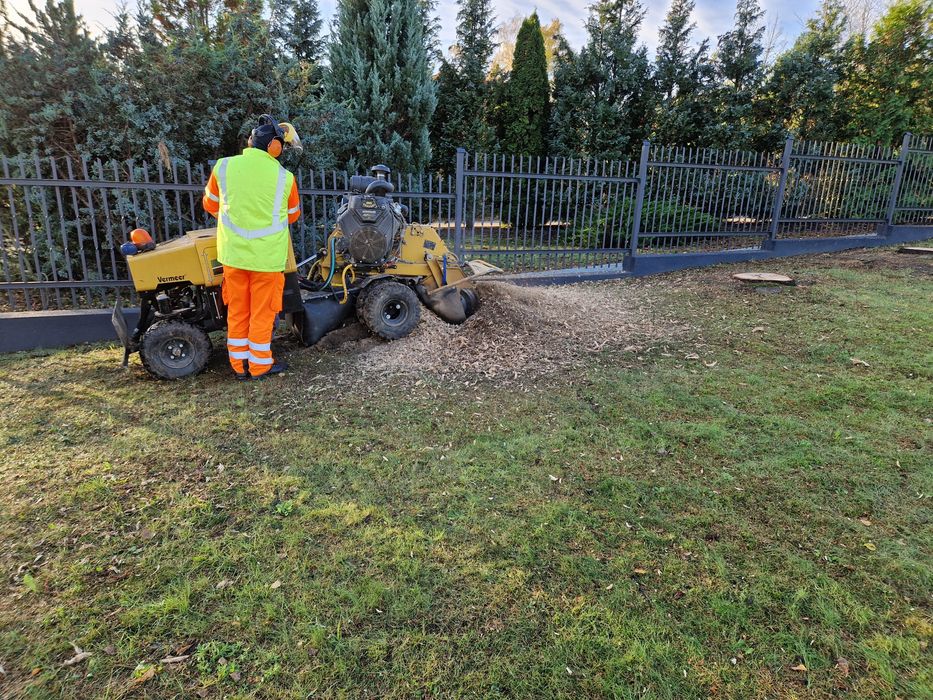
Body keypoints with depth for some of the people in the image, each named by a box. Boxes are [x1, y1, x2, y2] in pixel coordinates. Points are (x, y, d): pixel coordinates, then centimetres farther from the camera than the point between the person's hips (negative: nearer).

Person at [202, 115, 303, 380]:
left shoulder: (223, 167, -4)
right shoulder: (284, 178, -9)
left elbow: (211, 205, 11)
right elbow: (293, 214, 8)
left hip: (233, 252, 3)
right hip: (268, 256, -3)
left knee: (237, 311, 14)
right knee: (262, 312, 9)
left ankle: (240, 365, 25)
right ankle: (259, 365, 20)